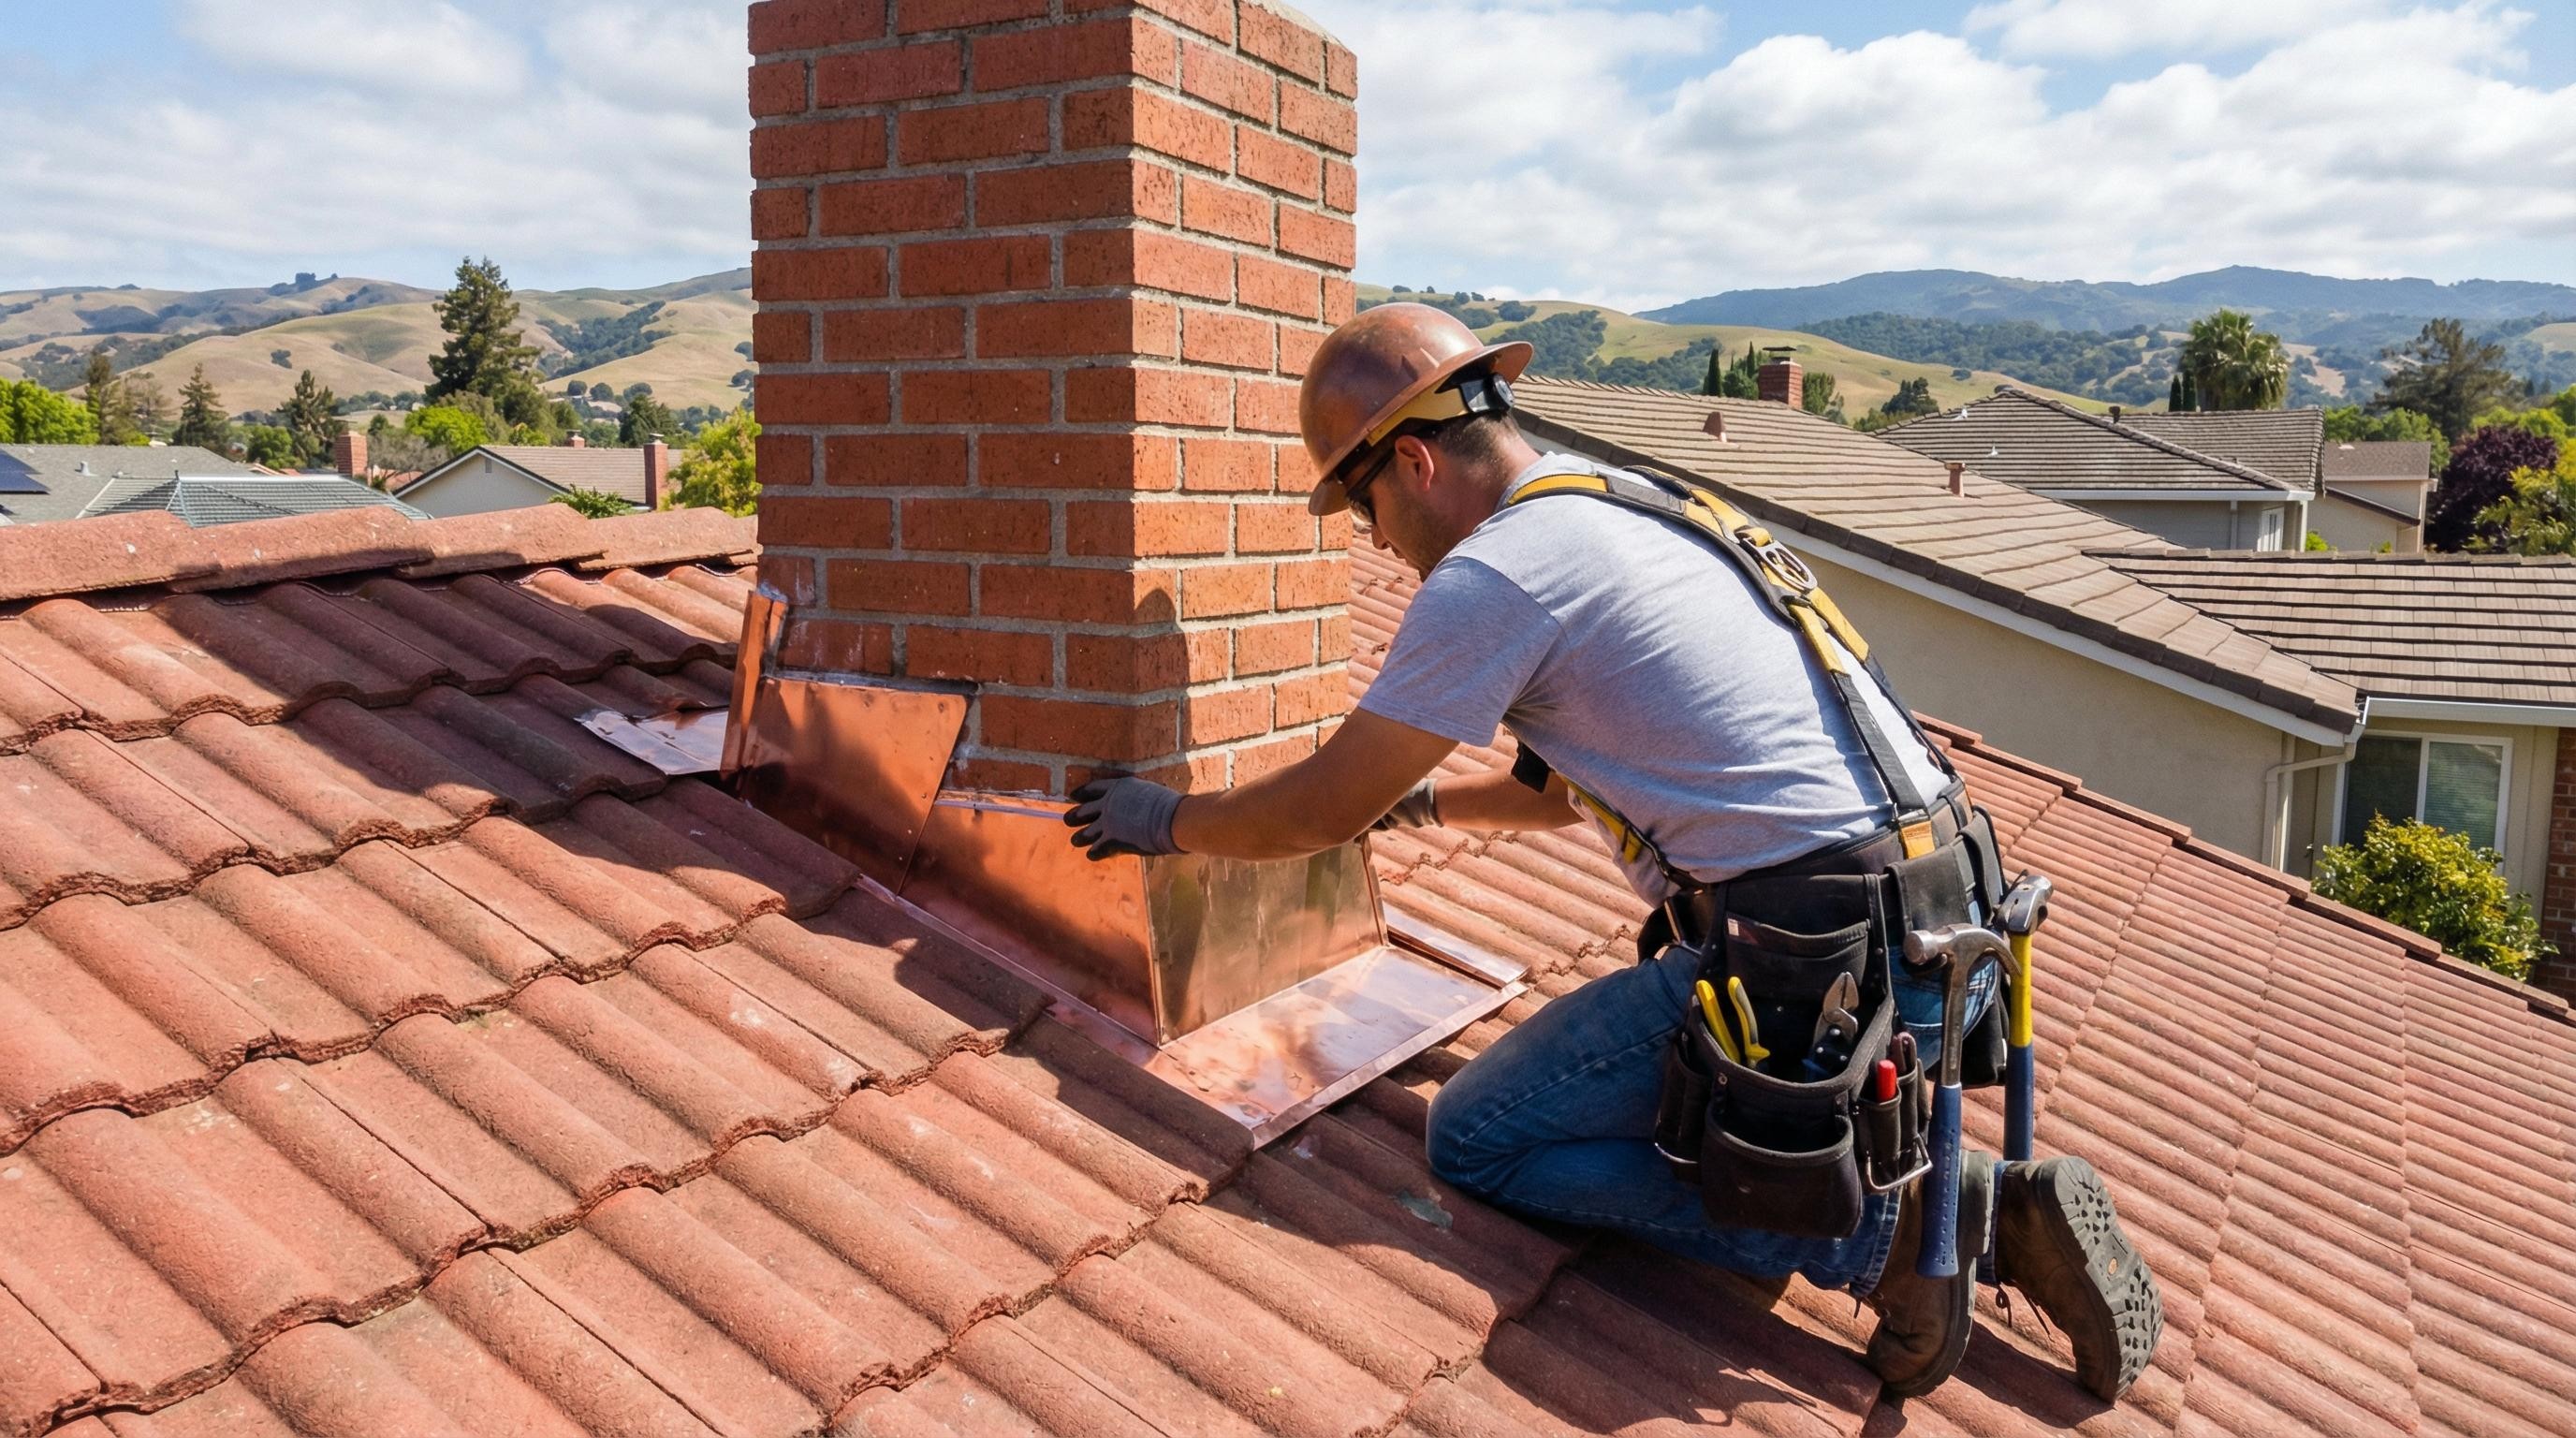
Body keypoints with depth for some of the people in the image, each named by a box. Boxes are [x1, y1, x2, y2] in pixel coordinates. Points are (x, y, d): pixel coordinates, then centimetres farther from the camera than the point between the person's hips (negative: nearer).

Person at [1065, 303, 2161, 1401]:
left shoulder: (1494, 570, -10)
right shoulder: (1638, 509, 19)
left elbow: (1323, 810, -3)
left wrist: (1167, 822, 15)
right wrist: (1423, 800, 41)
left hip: (1822, 967, -9)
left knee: (1476, 1143, 2)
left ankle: (1877, 1231, -2)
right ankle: (1994, 1206, 14)